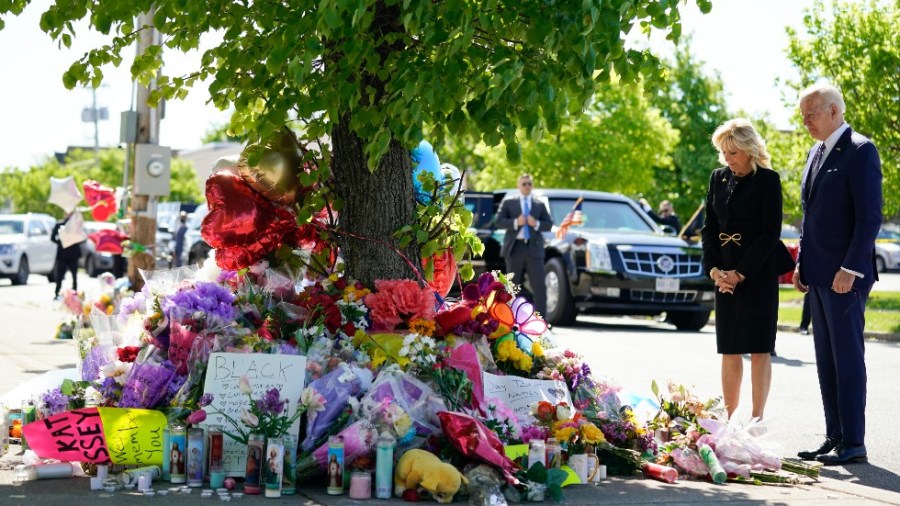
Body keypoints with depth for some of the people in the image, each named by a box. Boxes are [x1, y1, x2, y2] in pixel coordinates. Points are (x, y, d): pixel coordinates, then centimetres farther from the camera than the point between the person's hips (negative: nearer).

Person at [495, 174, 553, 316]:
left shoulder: (539, 205, 15)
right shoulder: (508, 202, 9)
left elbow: (549, 224, 9)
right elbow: (499, 222, -1)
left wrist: (537, 224, -10)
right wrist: (515, 223, -16)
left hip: (534, 249, 1)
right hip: (515, 248, -1)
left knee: (539, 286, -8)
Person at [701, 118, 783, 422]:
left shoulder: (768, 180, -6)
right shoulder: (718, 178, 10)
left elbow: (771, 232, -10)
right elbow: (709, 227, 11)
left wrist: (741, 273, -13)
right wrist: (714, 269, -3)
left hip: (758, 273, -5)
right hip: (725, 275, 5)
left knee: (758, 348, -3)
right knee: (729, 348, 6)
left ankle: (757, 419, 1)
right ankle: (729, 418, 10)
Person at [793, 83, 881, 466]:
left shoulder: (860, 151, -10)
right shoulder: (815, 153, 17)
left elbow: (869, 216, -16)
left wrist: (850, 269, -20)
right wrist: (801, 264, 15)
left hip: (845, 275, -9)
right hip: (817, 275, 9)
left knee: (847, 357, -6)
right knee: (826, 360, 10)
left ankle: (853, 443, -2)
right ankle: (835, 438, 16)